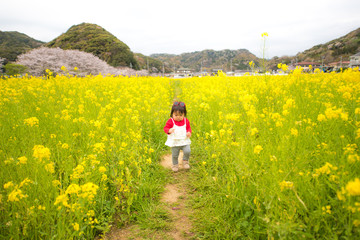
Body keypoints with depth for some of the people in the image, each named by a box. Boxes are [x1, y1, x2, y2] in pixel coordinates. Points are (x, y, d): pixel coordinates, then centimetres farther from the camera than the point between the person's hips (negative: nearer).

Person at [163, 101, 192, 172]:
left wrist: (189, 132, -13)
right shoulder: (171, 121, -12)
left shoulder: (186, 121, -2)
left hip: (184, 141, 1)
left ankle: (185, 161, 15)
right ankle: (175, 165, 36)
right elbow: (165, 128, -9)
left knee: (187, 151, -16)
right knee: (174, 155, 8)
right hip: (175, 142, -1)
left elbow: (188, 128, 9)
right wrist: (169, 130, -32)